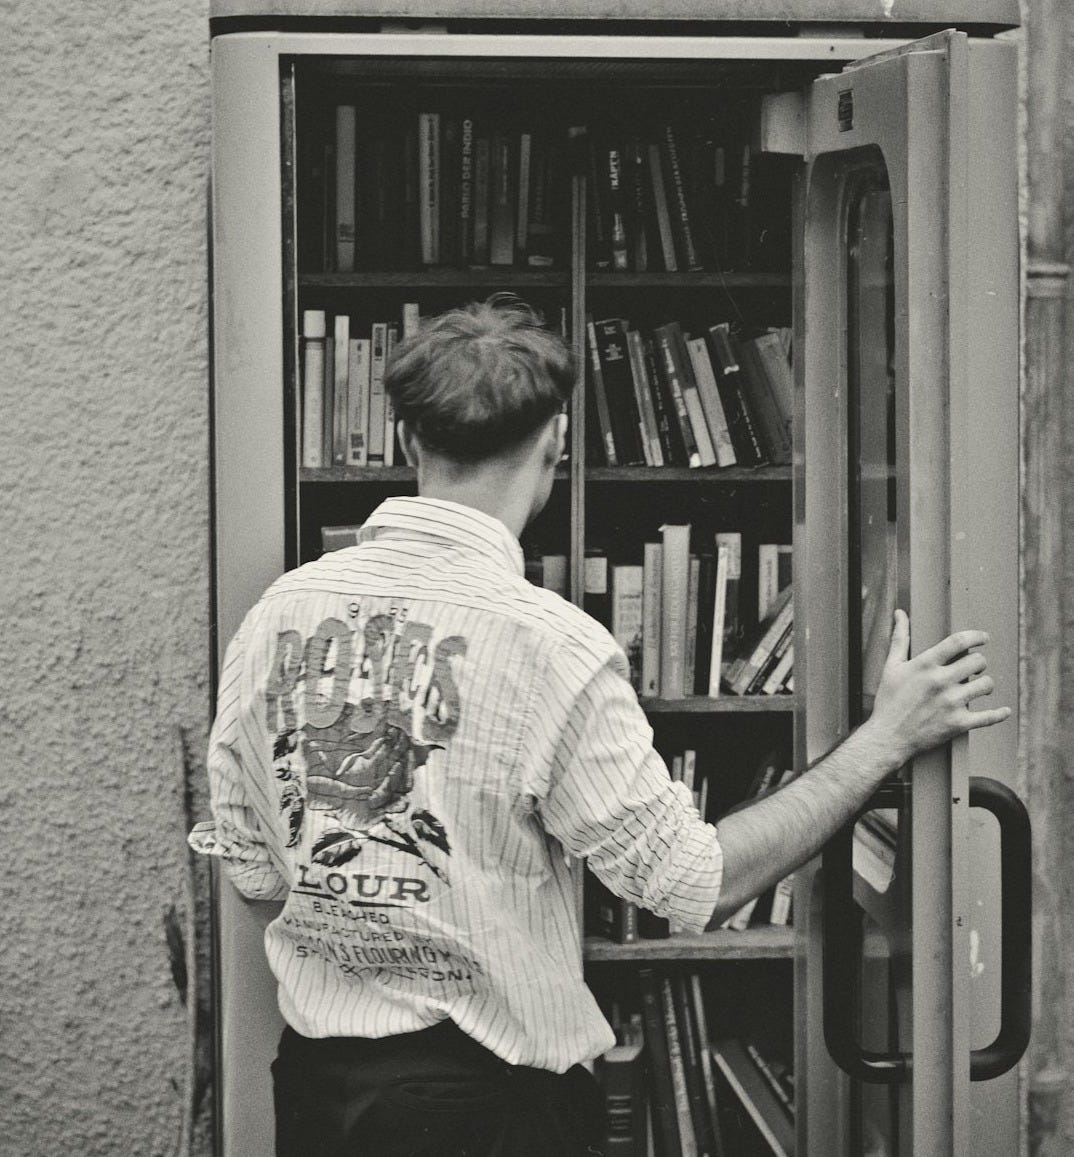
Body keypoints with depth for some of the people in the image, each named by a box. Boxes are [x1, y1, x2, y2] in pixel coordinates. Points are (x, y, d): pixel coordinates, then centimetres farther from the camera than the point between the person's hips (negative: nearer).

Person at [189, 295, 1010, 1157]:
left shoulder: (278, 612, -3)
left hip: (316, 1079, 5)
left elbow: (253, 872, 4)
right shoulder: (548, 641, -18)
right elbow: (697, 884, -15)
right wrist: (886, 740, -9)